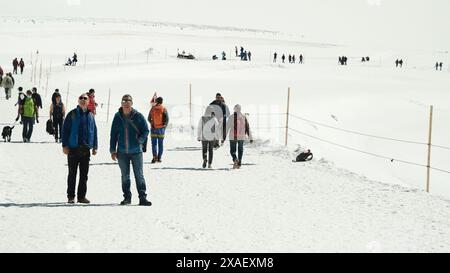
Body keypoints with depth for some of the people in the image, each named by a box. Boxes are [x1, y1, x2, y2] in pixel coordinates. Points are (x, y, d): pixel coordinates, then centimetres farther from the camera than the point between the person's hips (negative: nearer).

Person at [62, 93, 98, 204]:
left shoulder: (90, 115, 10)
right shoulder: (72, 114, -1)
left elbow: (94, 131, 14)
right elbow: (65, 130, -3)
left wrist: (95, 147, 9)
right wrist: (65, 145, -9)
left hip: (86, 149, 3)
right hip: (73, 148, -3)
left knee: (84, 174, 7)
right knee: (72, 173, 2)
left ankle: (81, 196, 14)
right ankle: (71, 196, 8)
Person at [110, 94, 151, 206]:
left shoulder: (138, 116, -3)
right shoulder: (117, 117, 4)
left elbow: (146, 131, 1)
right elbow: (113, 135, 9)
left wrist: (140, 140, -16)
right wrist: (113, 150, 6)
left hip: (136, 151, -2)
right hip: (122, 152, 3)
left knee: (139, 175, -3)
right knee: (125, 176, 10)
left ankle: (142, 197, -1)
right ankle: (127, 197, 19)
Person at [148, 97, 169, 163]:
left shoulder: (152, 109, -1)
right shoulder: (164, 109, -3)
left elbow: (149, 119, 5)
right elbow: (167, 119, -6)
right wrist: (164, 126, 9)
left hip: (154, 128, 0)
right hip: (161, 128, 0)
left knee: (154, 143, 2)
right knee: (160, 144, 8)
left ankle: (155, 157, -16)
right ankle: (159, 158, 6)